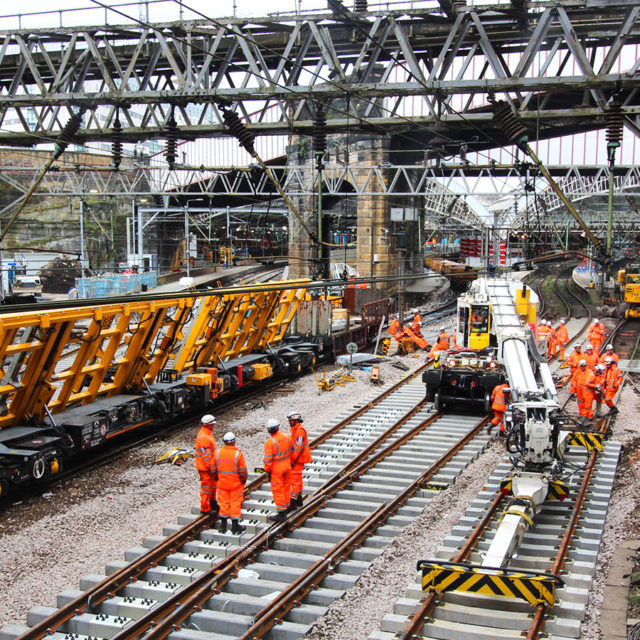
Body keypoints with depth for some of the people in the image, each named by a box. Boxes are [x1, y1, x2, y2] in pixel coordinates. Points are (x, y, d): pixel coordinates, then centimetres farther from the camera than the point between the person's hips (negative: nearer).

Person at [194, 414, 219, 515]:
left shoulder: (208, 434, 9)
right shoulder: (203, 437, -24)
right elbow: (206, 455, -24)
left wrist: (214, 467, 23)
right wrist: (213, 469, -20)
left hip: (210, 465, 10)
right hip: (205, 468, -10)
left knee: (213, 485, 21)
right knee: (206, 487, 1)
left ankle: (212, 504, 36)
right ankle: (205, 509, 11)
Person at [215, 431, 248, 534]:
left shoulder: (218, 452, -5)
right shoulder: (238, 454, -17)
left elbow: (214, 468, 3)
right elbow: (243, 471, -12)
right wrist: (243, 480, 5)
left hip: (222, 483, 3)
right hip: (236, 484, -3)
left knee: (223, 502, 12)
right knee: (235, 503, 6)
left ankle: (223, 525, 18)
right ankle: (235, 526, 12)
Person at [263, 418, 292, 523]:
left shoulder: (269, 442, -21)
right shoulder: (286, 437, -3)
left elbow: (268, 460, -18)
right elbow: (291, 451, 8)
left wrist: (267, 471, -8)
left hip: (276, 469, -6)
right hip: (287, 466, 6)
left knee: (277, 490, 2)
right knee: (286, 487, 19)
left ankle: (281, 513, 5)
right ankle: (286, 507, 32)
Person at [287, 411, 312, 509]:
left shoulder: (300, 431, -20)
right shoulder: (294, 430, 12)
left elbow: (298, 448, -24)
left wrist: (292, 460, -20)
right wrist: (292, 459, 18)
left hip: (298, 460, -10)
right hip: (296, 459, 10)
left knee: (295, 480, -8)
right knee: (298, 479, 16)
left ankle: (293, 502, -7)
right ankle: (299, 500, 26)